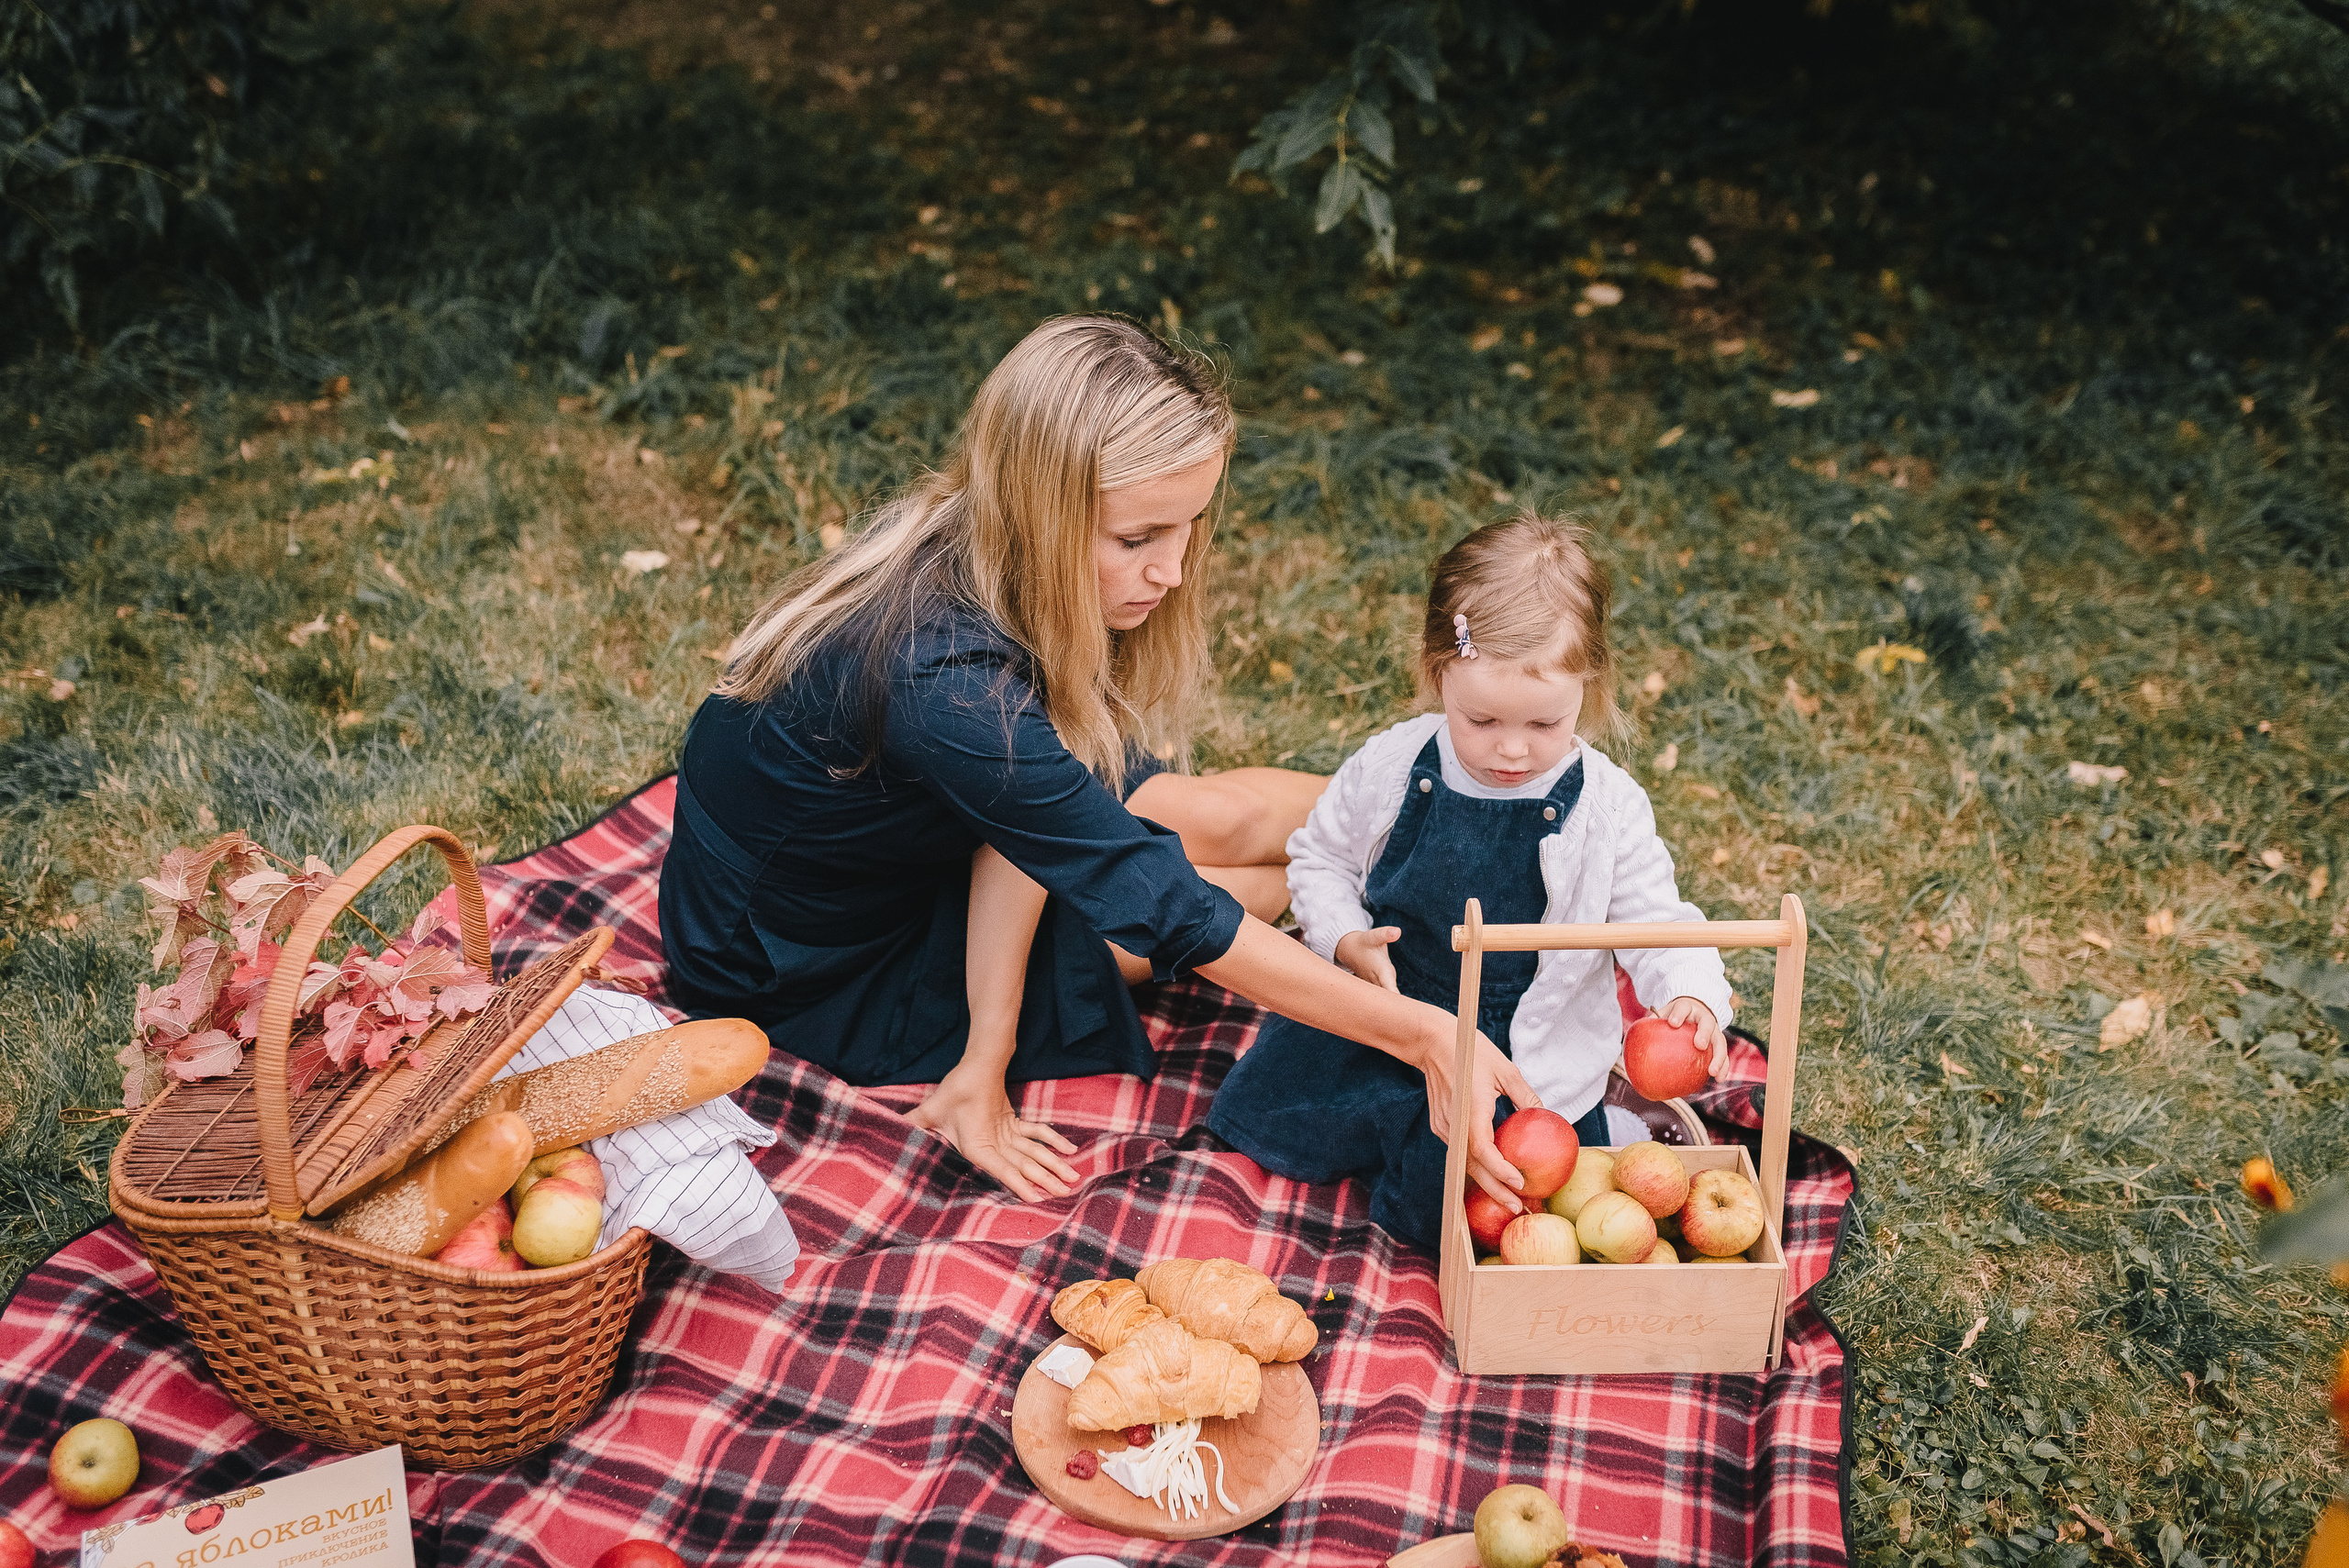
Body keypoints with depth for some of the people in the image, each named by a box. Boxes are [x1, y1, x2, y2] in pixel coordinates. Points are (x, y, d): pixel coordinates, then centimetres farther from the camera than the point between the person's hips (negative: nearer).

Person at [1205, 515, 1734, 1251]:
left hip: (1528, 1061, -3)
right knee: (1254, 1111, 1)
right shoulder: (1391, 768, -12)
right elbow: (1321, 856, 4)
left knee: (1433, 1211, -16)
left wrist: (1693, 998, -36)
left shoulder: (1607, 809, -17)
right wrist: (1346, 941, -15)